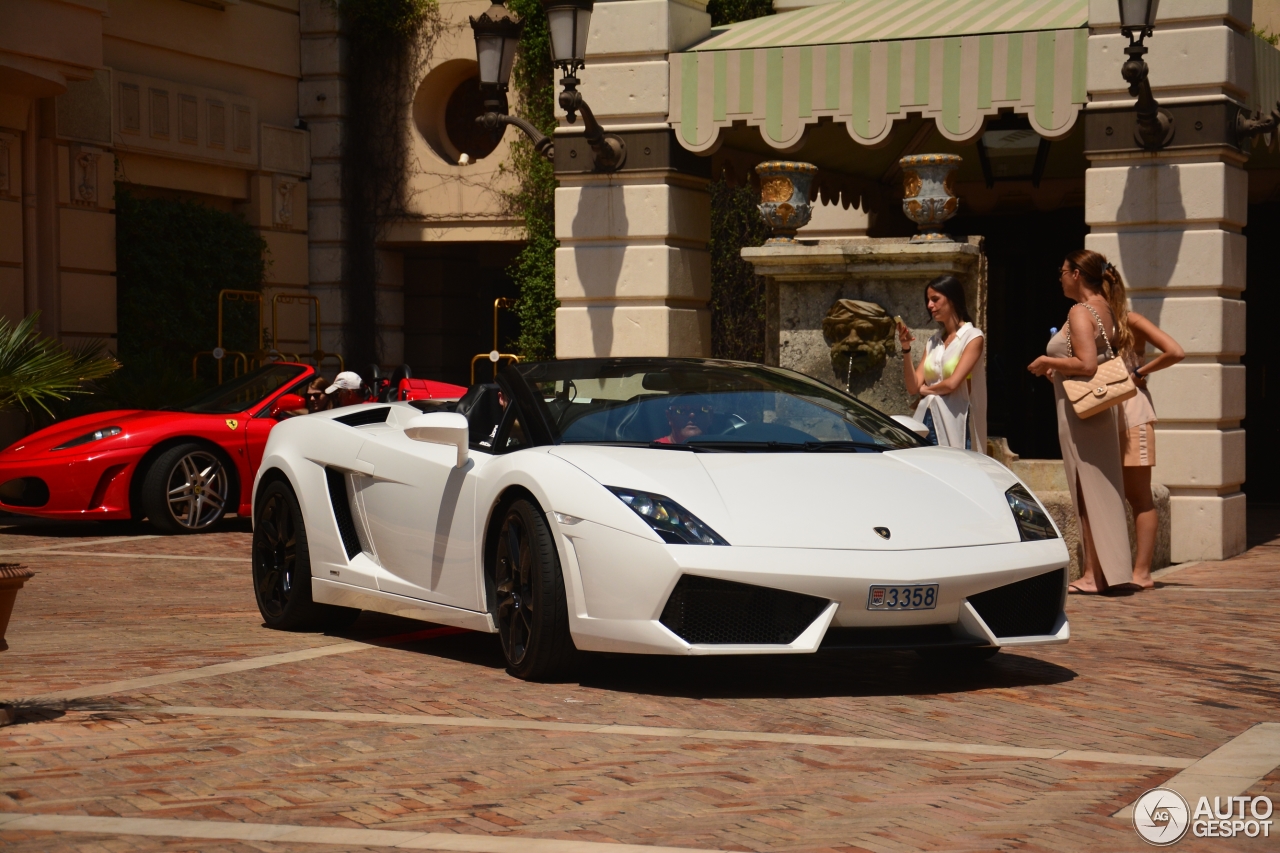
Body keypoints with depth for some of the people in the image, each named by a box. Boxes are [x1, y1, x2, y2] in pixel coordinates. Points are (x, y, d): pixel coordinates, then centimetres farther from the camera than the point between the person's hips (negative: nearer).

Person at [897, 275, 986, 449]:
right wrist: (906, 349, -1)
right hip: (926, 420, 5)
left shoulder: (972, 337, -2)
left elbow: (952, 383, -13)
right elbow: (913, 387, 7)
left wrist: (926, 389, 4)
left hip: (953, 424, -5)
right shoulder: (933, 341, 14)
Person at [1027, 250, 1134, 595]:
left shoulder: (1080, 312, -15)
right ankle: (1110, 570, 14)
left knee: (1088, 491, -5)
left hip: (1080, 409, -9)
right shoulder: (1107, 310, 13)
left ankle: (1094, 574, -3)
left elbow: (1087, 364, -25)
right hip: (1102, 408, 9)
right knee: (1103, 489, 11)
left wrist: (1048, 362, -11)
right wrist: (1059, 369, 18)